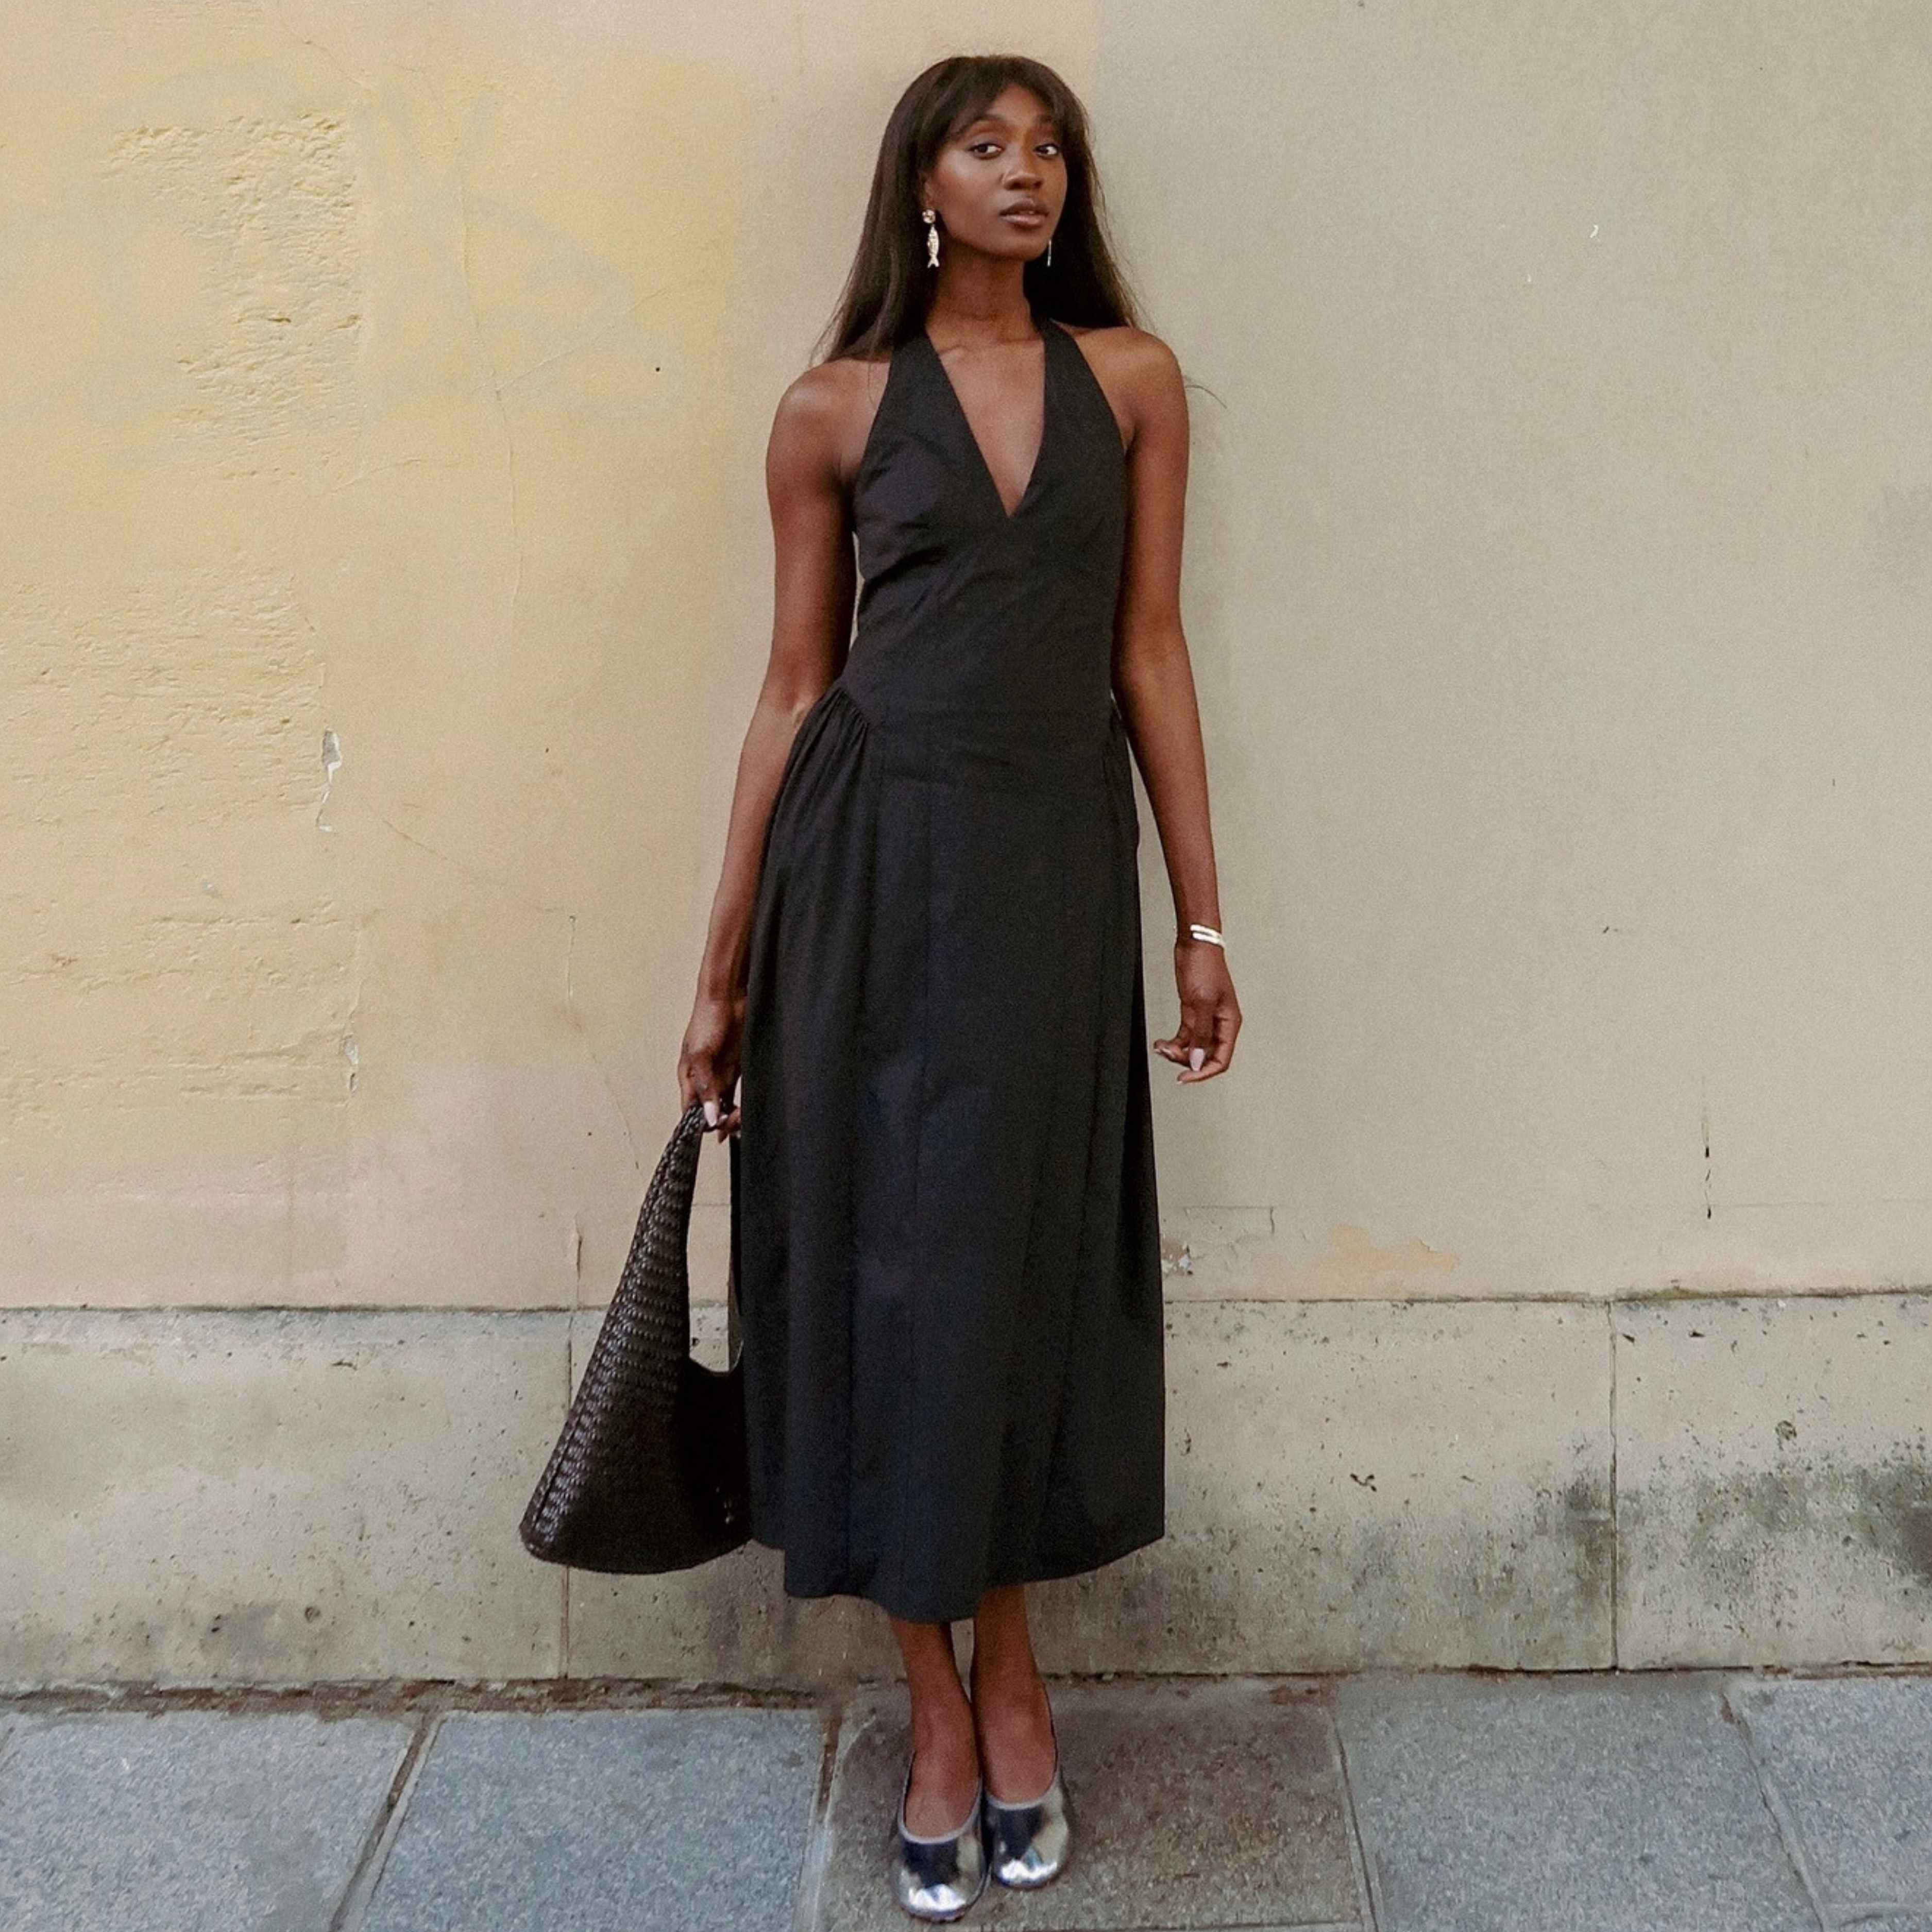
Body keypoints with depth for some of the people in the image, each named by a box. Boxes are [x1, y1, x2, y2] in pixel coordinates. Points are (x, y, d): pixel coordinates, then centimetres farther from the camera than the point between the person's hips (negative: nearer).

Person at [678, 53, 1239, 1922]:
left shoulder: (1130, 380, 8)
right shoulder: (834, 411, 3)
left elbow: (1149, 652, 7)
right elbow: (796, 684, 5)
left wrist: (1203, 921, 4)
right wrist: (724, 967, 5)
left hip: (1059, 861, 1)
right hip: (875, 856, -1)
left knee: (1025, 1260, 8)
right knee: (896, 1259, 4)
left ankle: (1007, 1654, 28)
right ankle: (941, 1699, 20)